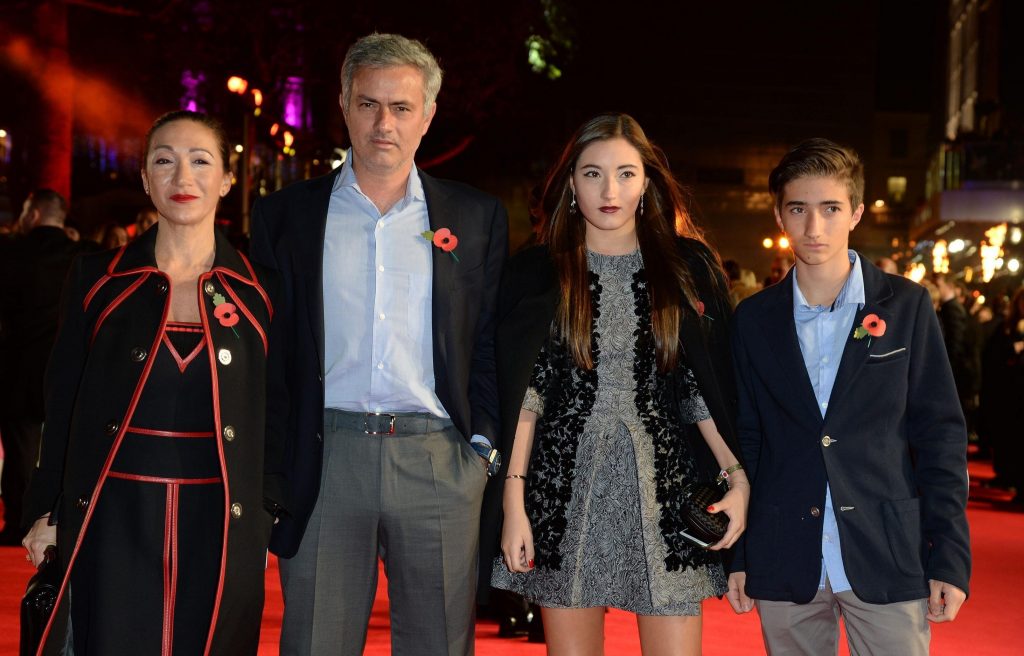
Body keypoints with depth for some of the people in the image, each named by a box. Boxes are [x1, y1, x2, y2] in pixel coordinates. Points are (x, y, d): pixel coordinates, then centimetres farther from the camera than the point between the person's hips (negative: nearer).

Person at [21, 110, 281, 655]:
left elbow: (275, 416, 8)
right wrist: (47, 510, 4)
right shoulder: (97, 278, 4)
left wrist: (269, 518, 5)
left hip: (221, 527, 0)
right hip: (113, 522, 0)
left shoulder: (260, 290, 4)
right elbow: (62, 404, 7)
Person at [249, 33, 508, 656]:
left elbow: (494, 342, 9)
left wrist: (485, 443, 0)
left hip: (440, 463, 0)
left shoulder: (478, 217, 9)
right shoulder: (286, 215, 8)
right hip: (326, 459, 0)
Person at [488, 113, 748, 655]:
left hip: (663, 488, 0)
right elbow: (523, 396, 2)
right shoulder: (536, 274, 6)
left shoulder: (689, 268, 7)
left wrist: (738, 476, -6)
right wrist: (514, 501, -5)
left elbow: (705, 390, 7)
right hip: (567, 490, 0)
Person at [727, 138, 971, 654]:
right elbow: (745, 438, 10)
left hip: (889, 564, -1)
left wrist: (950, 557, -5)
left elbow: (940, 434, 1)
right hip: (785, 570, 2)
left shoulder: (906, 306, 2)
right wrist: (735, 555, 6)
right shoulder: (754, 318, 7)